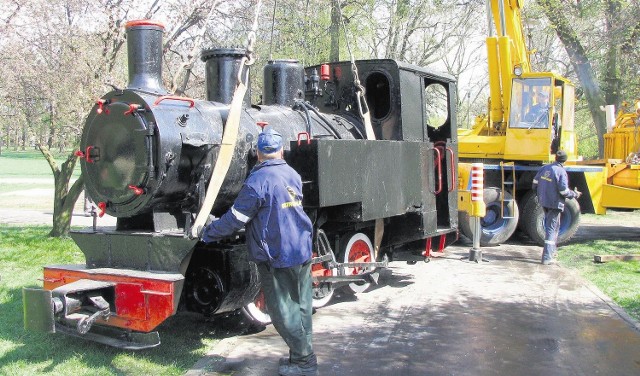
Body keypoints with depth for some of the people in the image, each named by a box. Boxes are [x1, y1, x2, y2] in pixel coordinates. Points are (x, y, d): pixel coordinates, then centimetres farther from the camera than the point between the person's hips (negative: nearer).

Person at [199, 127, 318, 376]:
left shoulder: (258, 180, -16)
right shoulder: (294, 175, 9)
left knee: (283, 310, 3)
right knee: (302, 305, 14)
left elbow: (236, 219, -13)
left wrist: (208, 233, 1)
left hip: (276, 257, -7)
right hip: (302, 252, 8)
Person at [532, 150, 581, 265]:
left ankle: (552, 250, 37)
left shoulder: (544, 168, 3)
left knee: (553, 225, 25)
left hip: (543, 202, 7)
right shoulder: (561, 172, -16)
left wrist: (540, 194, 25)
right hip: (554, 204, -7)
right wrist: (575, 194, 0)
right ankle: (547, 257, -5)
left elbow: (535, 183, 8)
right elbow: (564, 191, -18)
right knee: (551, 228, -3)